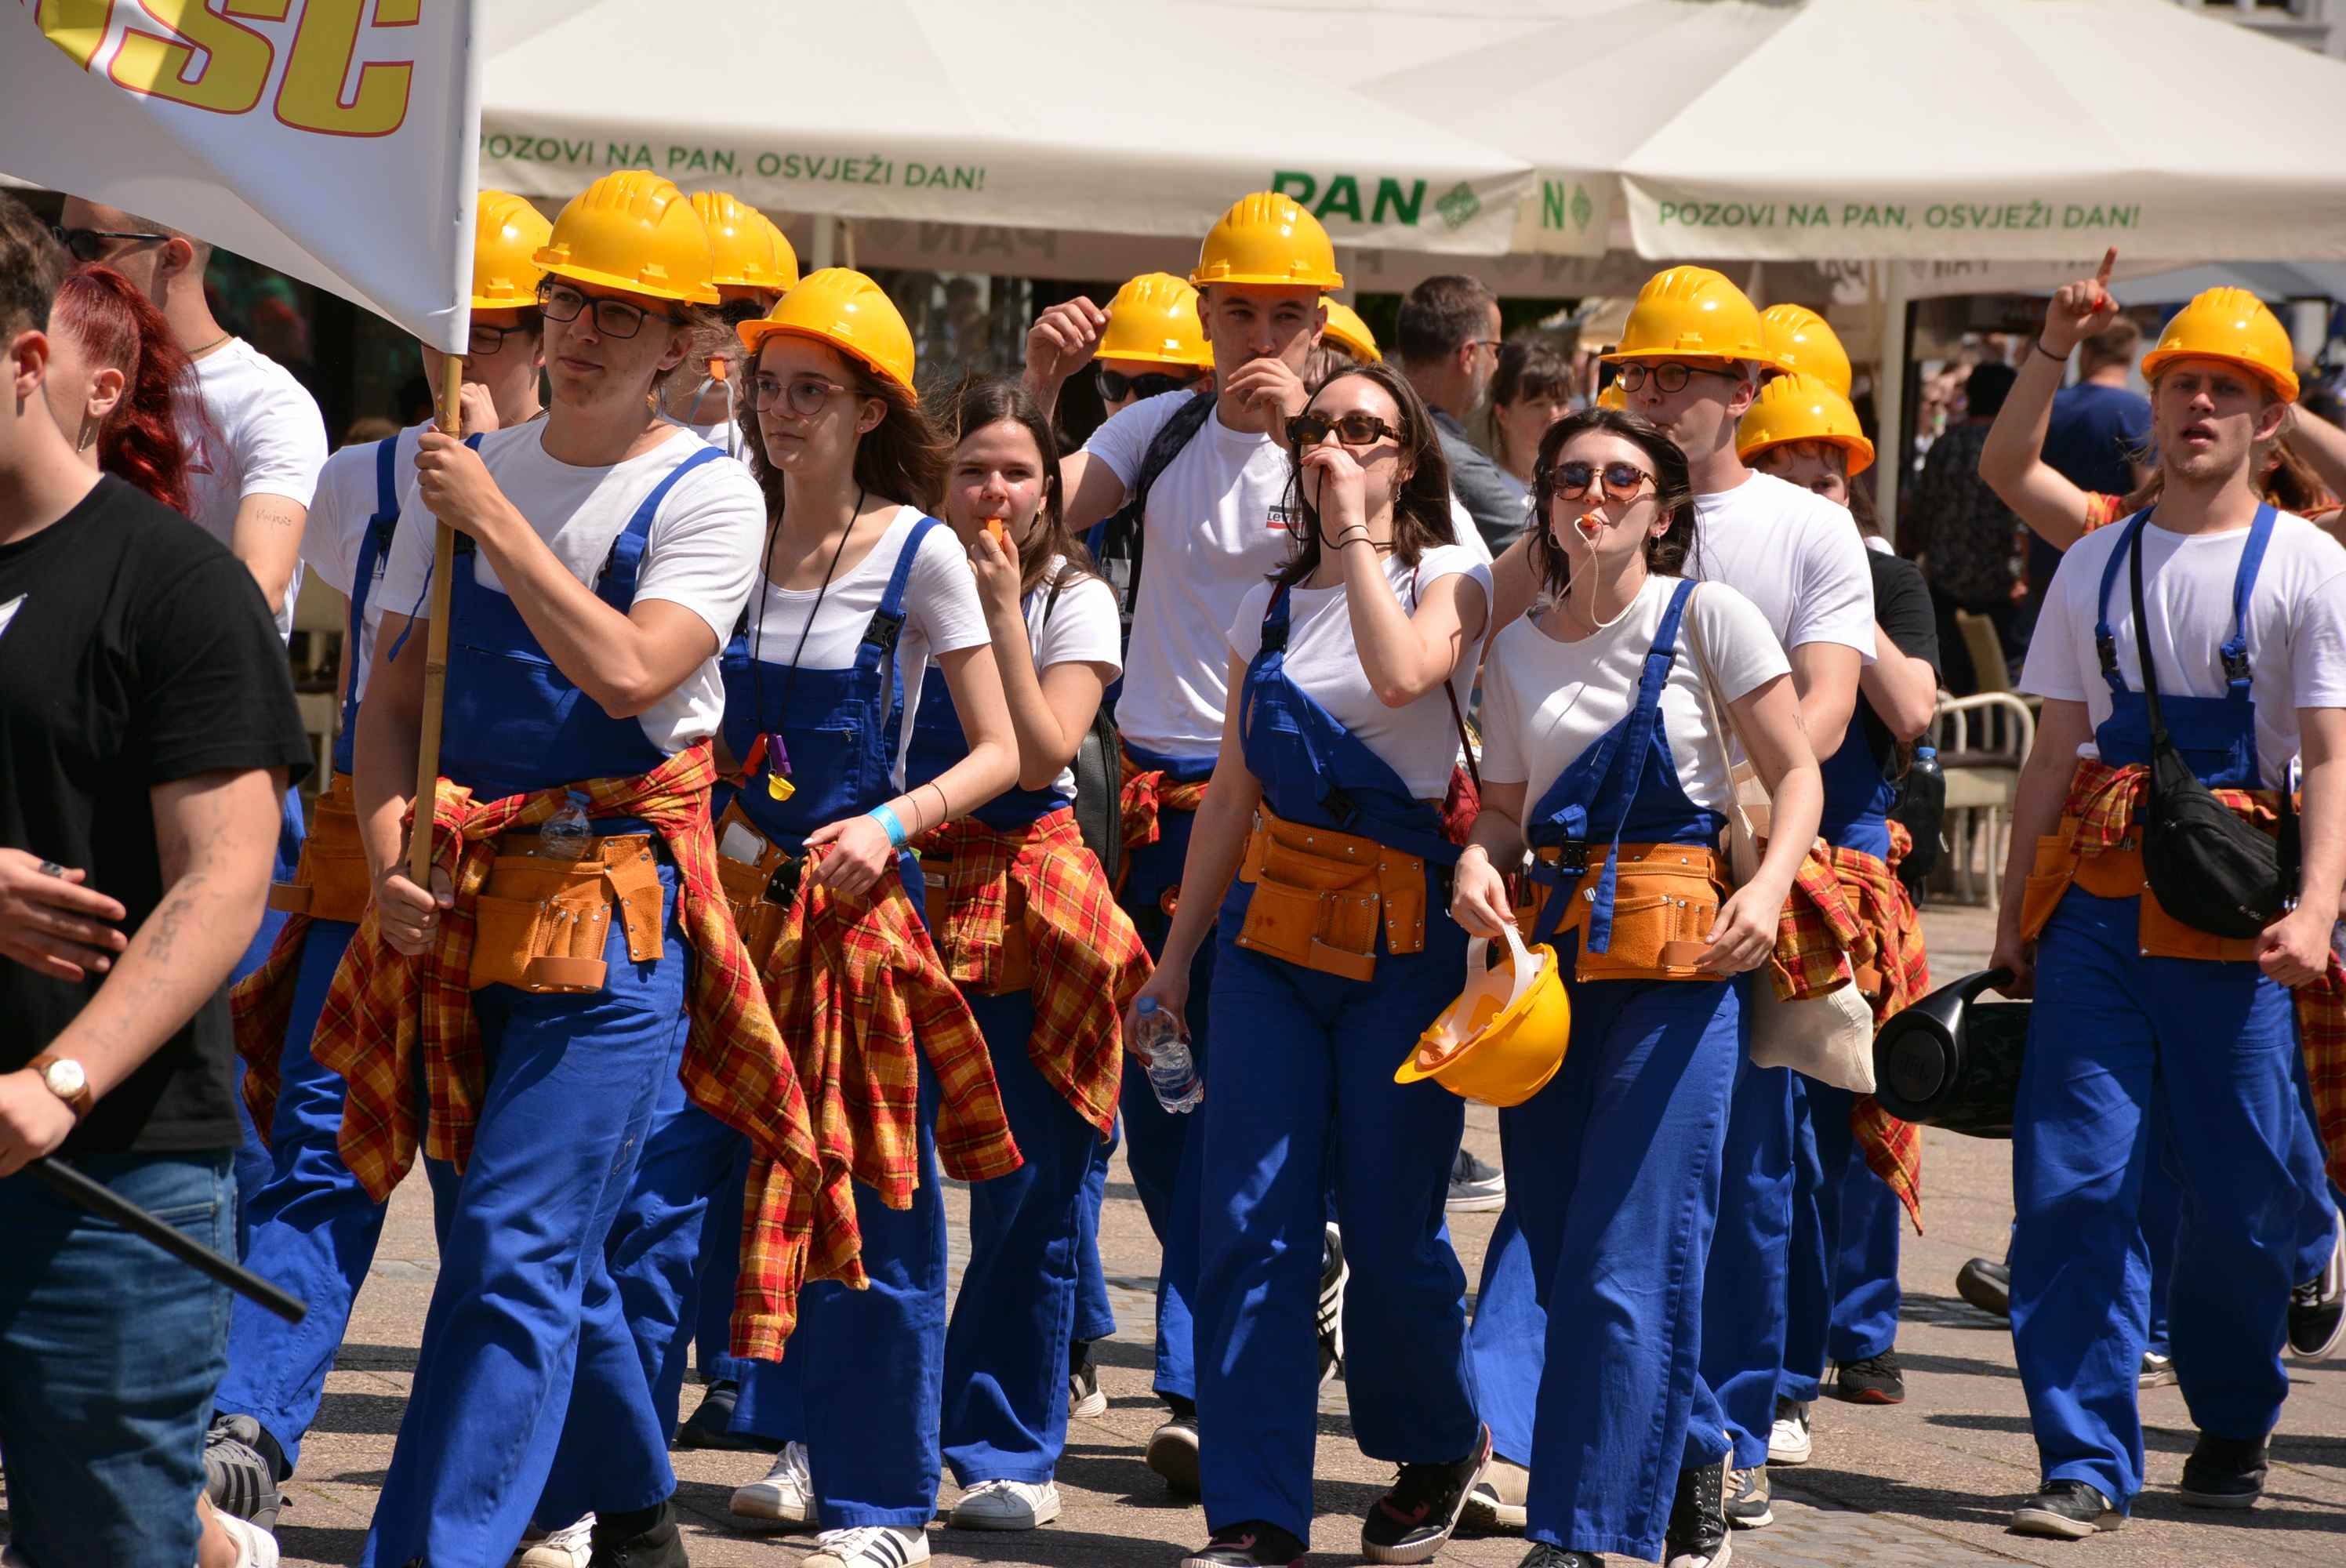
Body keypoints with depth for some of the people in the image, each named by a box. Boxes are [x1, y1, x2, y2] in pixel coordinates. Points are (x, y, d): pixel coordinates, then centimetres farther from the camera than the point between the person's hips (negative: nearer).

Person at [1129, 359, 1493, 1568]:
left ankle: (1440, 1446, 27)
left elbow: (1400, 674, -23)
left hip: (1404, 933, -4)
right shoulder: (1270, 606, 14)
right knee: (1249, 1220, -5)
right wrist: (1175, 957, 14)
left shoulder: (1450, 579, 0)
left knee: (1387, 1226, 0)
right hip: (1271, 924, 4)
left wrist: (1357, 534, -15)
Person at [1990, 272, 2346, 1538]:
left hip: (2232, 913, -3)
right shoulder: (2095, 566, 12)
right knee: (2074, 1180, -7)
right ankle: (2086, 1462, -4)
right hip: (2096, 898, 3)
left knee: (2242, 1194, 2)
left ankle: (2231, 1429, 25)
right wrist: (2015, 911, 13)